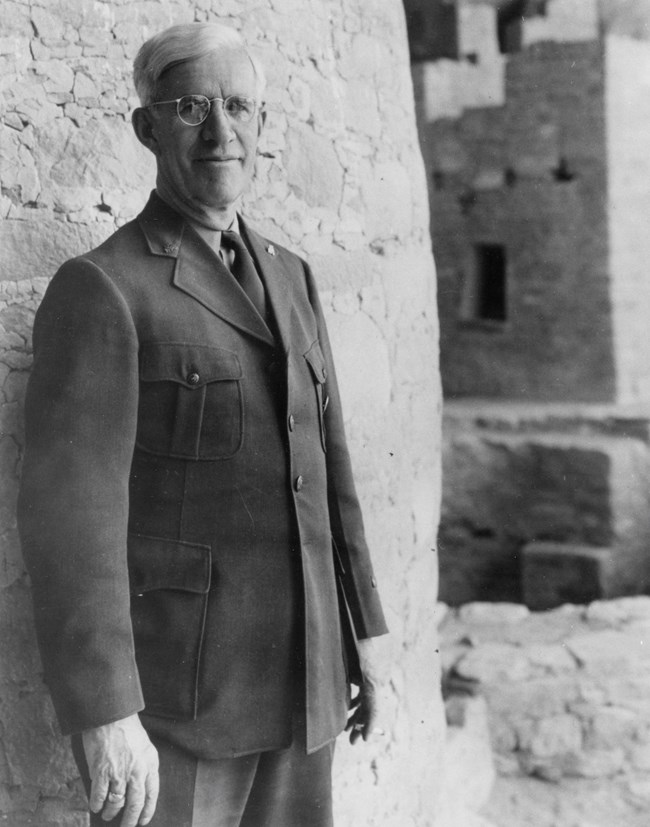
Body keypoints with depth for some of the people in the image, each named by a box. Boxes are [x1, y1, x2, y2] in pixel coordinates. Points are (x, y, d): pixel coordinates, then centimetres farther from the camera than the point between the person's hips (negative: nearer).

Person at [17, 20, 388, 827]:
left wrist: (361, 634, 14)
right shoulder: (98, 290, -12)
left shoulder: (289, 279, 12)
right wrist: (102, 717, -25)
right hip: (171, 684, -7)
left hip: (294, 671, 7)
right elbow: (69, 510, -20)